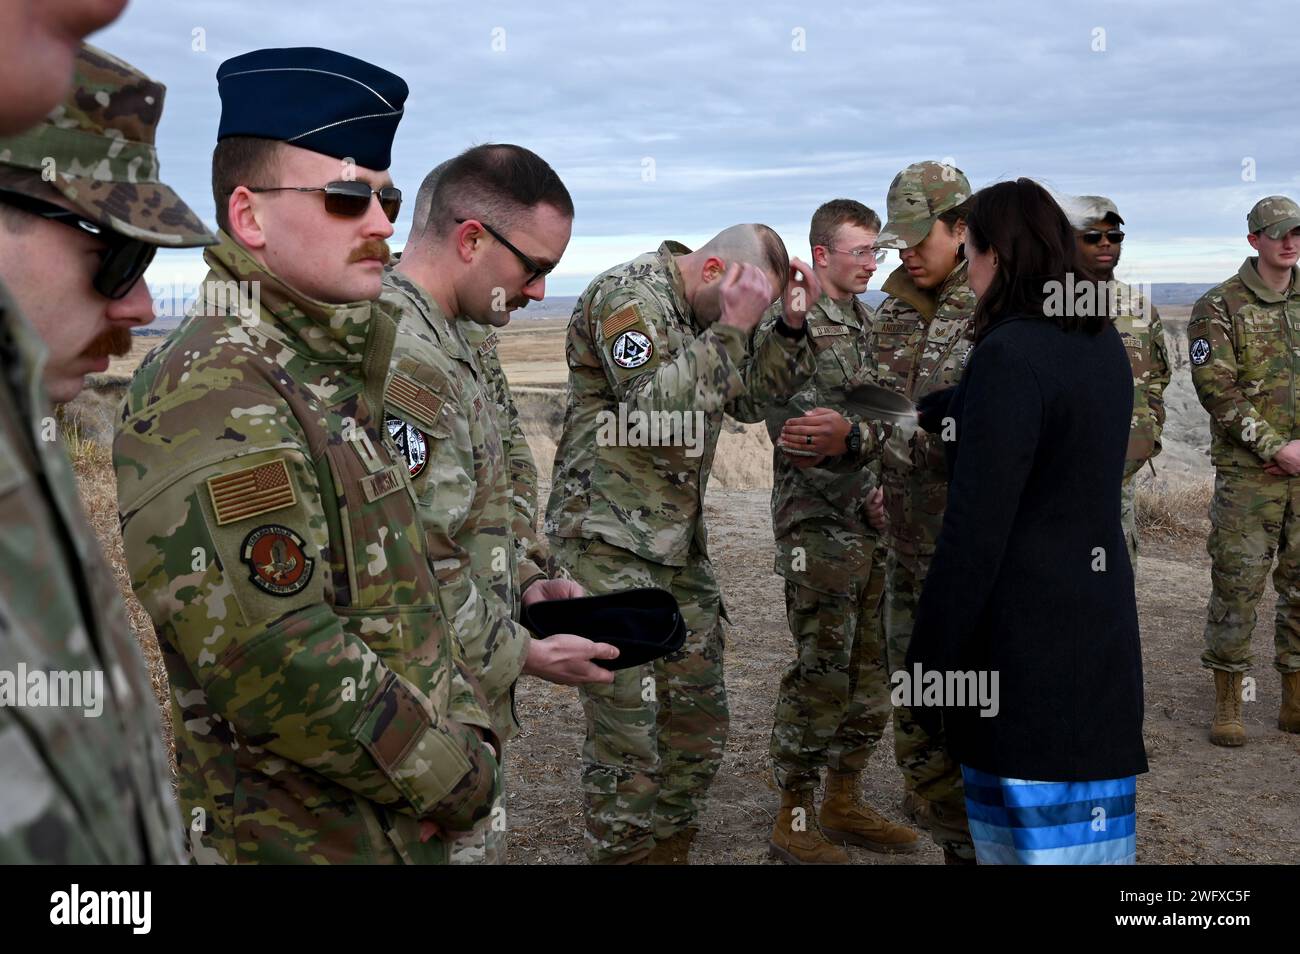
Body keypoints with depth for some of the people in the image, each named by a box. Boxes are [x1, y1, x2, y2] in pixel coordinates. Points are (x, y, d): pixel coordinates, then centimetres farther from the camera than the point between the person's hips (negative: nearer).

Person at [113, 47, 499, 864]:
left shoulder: (331, 376, 8)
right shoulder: (210, 400, -22)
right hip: (295, 837, -8)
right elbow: (273, 667, -28)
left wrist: (468, 731, 6)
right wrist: (456, 776, -16)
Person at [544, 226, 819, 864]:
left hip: (679, 543, 9)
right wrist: (730, 329, -19)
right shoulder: (627, 295, -13)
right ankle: (623, 855, 8)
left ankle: (670, 848, 28)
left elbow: (760, 387, 21)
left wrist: (792, 325, 6)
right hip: (611, 542, -9)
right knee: (627, 734, -6)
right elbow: (657, 407, -25)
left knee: (698, 718, 14)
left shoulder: (703, 314, 13)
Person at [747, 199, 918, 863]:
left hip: (873, 521, 8)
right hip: (819, 526, -8)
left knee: (873, 671, 12)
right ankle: (794, 820, 10)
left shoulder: (869, 322, 15)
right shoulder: (788, 322, -9)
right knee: (821, 675, -3)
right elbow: (792, 434, -17)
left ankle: (843, 803, 26)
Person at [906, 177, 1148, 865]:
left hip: (1023, 643, -8)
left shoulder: (1009, 354, -18)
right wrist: (927, 412, 40)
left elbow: (975, 528, -20)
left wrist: (928, 660, -13)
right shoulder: (1103, 342, 8)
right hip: (1099, 623, 8)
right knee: (1091, 829, 15)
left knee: (1026, 837, 2)